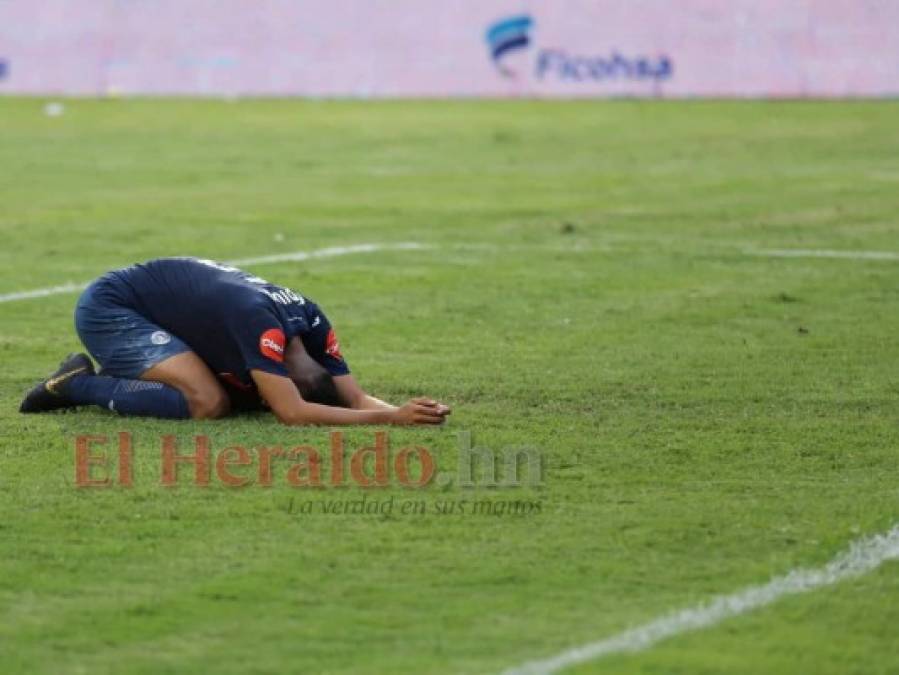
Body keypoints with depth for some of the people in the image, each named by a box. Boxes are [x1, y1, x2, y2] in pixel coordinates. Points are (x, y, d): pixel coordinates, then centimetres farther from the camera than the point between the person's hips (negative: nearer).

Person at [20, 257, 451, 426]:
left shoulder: (312, 324, -11)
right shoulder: (259, 320, -35)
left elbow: (356, 398, -9)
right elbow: (291, 413, -40)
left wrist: (403, 410, -29)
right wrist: (390, 419, -41)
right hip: (108, 308, -9)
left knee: (238, 395, 2)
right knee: (207, 402, -26)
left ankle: (118, 375, 14)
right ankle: (77, 385, -9)